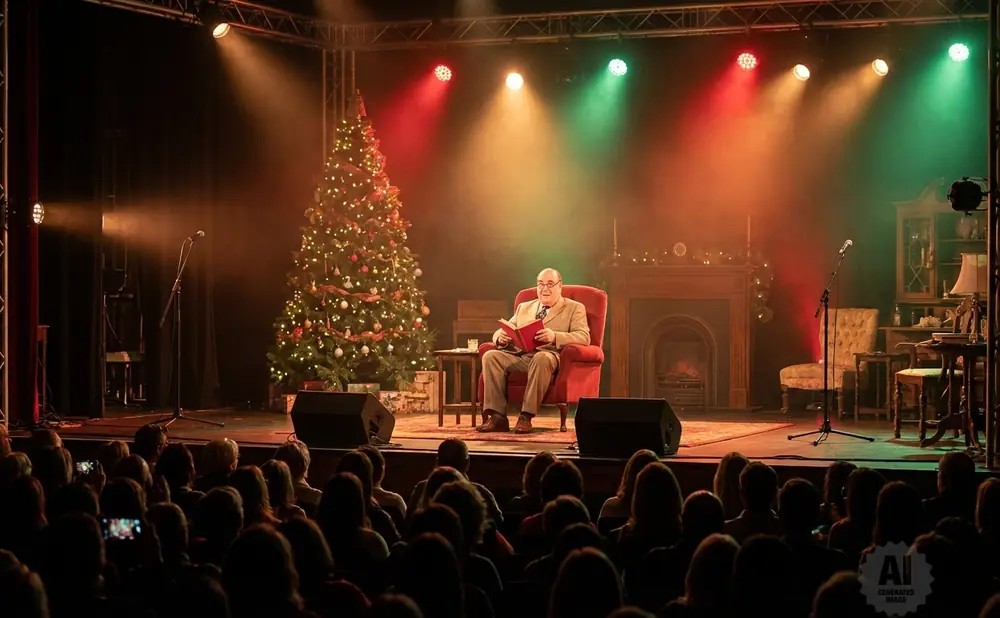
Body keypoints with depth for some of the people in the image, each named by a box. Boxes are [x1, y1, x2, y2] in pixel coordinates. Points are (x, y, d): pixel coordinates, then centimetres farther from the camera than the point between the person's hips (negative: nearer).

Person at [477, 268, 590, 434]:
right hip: (519, 356, 5)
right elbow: (499, 333, 22)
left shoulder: (575, 308, 13)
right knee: (490, 356, -23)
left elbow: (583, 337, -4)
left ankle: (526, 417, -36)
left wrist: (554, 336, -23)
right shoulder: (524, 308, 28)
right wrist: (501, 338, -5)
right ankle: (498, 417, -26)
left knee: (541, 358, -39)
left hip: (549, 355, -4)